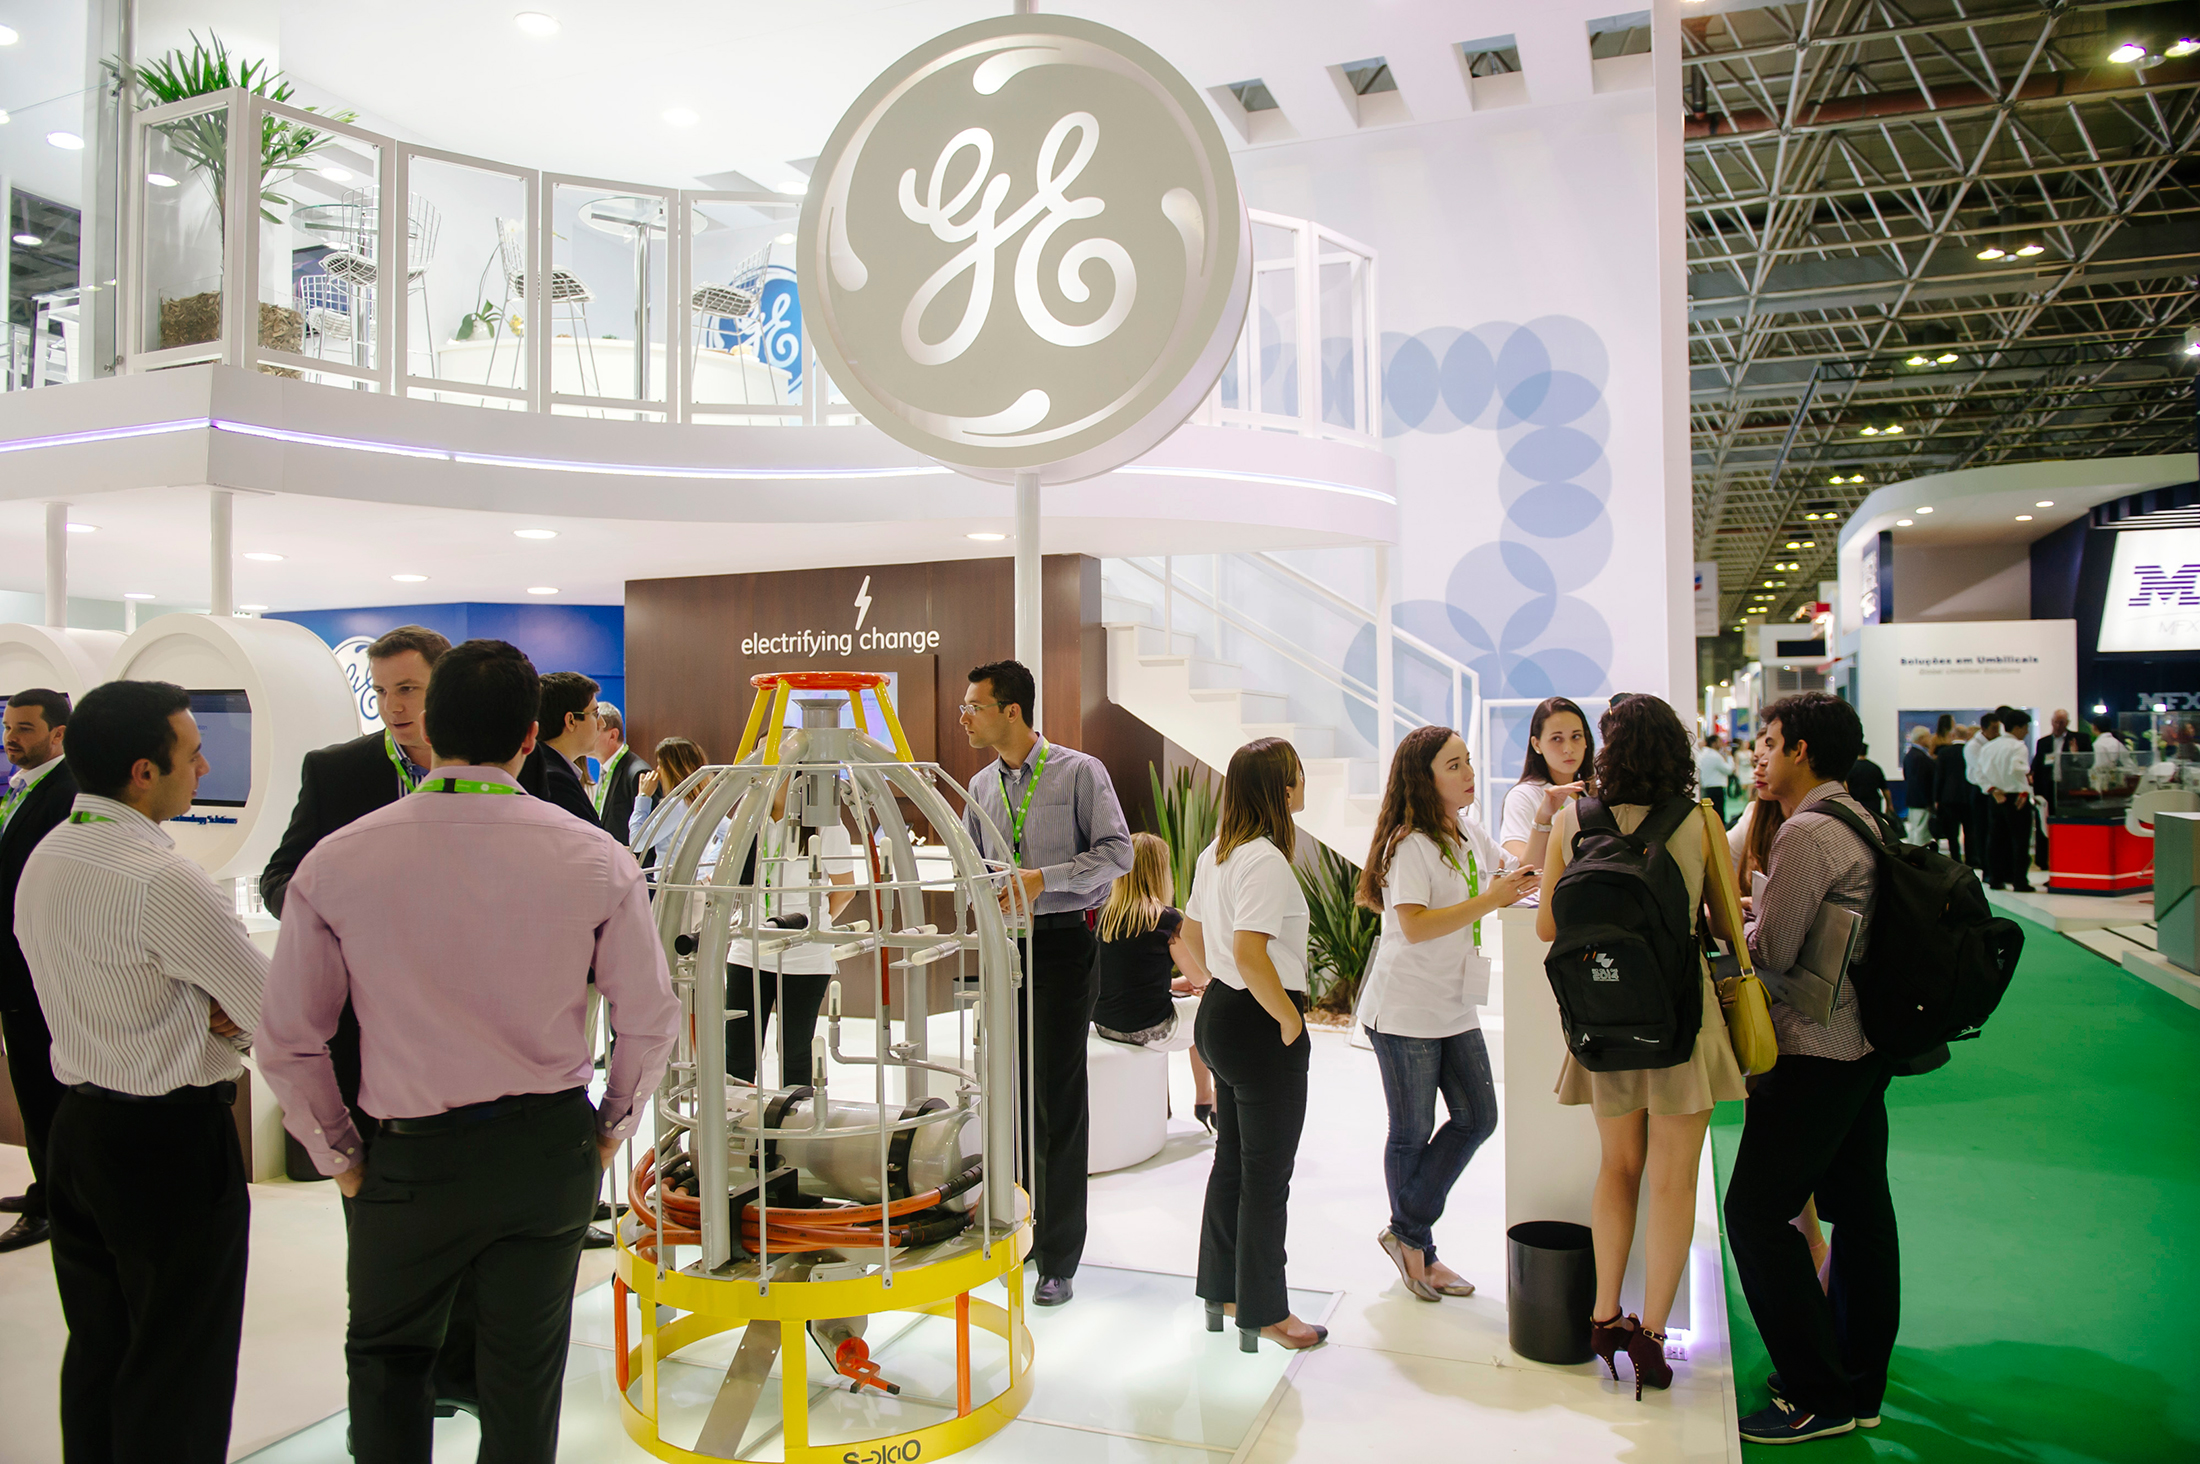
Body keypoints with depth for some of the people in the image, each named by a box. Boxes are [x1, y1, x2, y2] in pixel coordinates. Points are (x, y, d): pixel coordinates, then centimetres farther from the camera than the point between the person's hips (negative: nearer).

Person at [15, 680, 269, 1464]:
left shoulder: (42, 860, 5)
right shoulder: (164, 881, -24)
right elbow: (280, 1014, -20)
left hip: (79, 1126, 9)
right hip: (171, 1141, -9)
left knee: (96, 1350, 22)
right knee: (177, 1374, 6)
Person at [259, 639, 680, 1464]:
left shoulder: (336, 862, -9)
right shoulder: (595, 859, -10)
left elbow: (286, 1041, -3)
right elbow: (650, 1020, -3)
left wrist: (339, 1159, 10)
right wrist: (611, 1129, 12)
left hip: (413, 1157, 0)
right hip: (553, 1149, 1)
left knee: (386, 1355, 24)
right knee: (525, 1374, 17)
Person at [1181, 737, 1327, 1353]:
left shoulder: (1214, 855, 8)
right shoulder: (1266, 861, -21)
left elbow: (1193, 932, 19)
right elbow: (1250, 954, -30)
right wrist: (1290, 1019, -19)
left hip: (1218, 1012, 10)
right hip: (1260, 1027, -10)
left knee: (1231, 1159, 20)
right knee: (1267, 1176, 3)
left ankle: (1221, 1291, 32)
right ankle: (1263, 1314, 16)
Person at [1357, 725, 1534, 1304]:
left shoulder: (1470, 832, 8)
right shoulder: (1409, 843, -17)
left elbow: (1516, 877, 22)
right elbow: (1415, 927, -26)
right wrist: (1488, 901, -25)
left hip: (1455, 1008, 8)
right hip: (1405, 1011, -8)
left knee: (1477, 1118, 6)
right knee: (1413, 1133, 6)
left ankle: (1408, 1234, 18)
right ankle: (1415, 1245, 25)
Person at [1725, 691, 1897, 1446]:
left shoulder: (1808, 832, -18)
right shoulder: (1858, 819, 12)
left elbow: (1771, 950, -17)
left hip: (1814, 1054, -10)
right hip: (1864, 1044, 10)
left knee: (1757, 1211, -3)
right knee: (1858, 1208, 15)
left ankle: (1819, 1398, 4)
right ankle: (1860, 1388, 26)